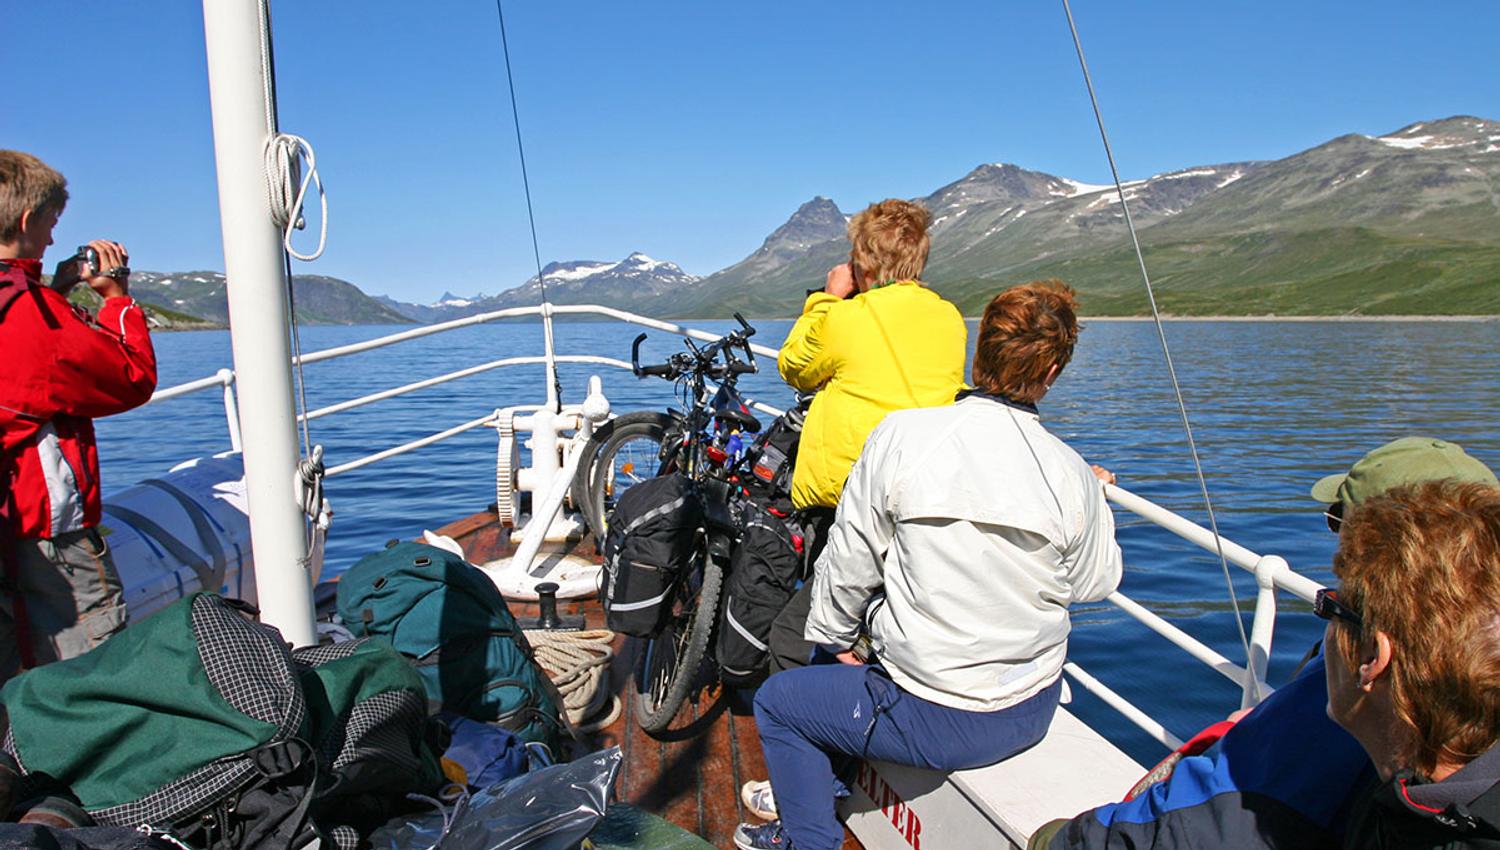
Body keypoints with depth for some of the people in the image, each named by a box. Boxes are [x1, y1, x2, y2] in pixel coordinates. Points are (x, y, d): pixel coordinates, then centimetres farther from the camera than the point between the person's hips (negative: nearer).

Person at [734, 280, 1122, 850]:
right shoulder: (1073, 476, -11)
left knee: (776, 702, 18)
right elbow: (1094, 583, 5)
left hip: (939, 722, -5)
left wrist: (833, 639, 7)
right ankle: (808, 787, 49)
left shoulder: (903, 435, -19)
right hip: (1035, 712, 6)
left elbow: (850, 562, -11)